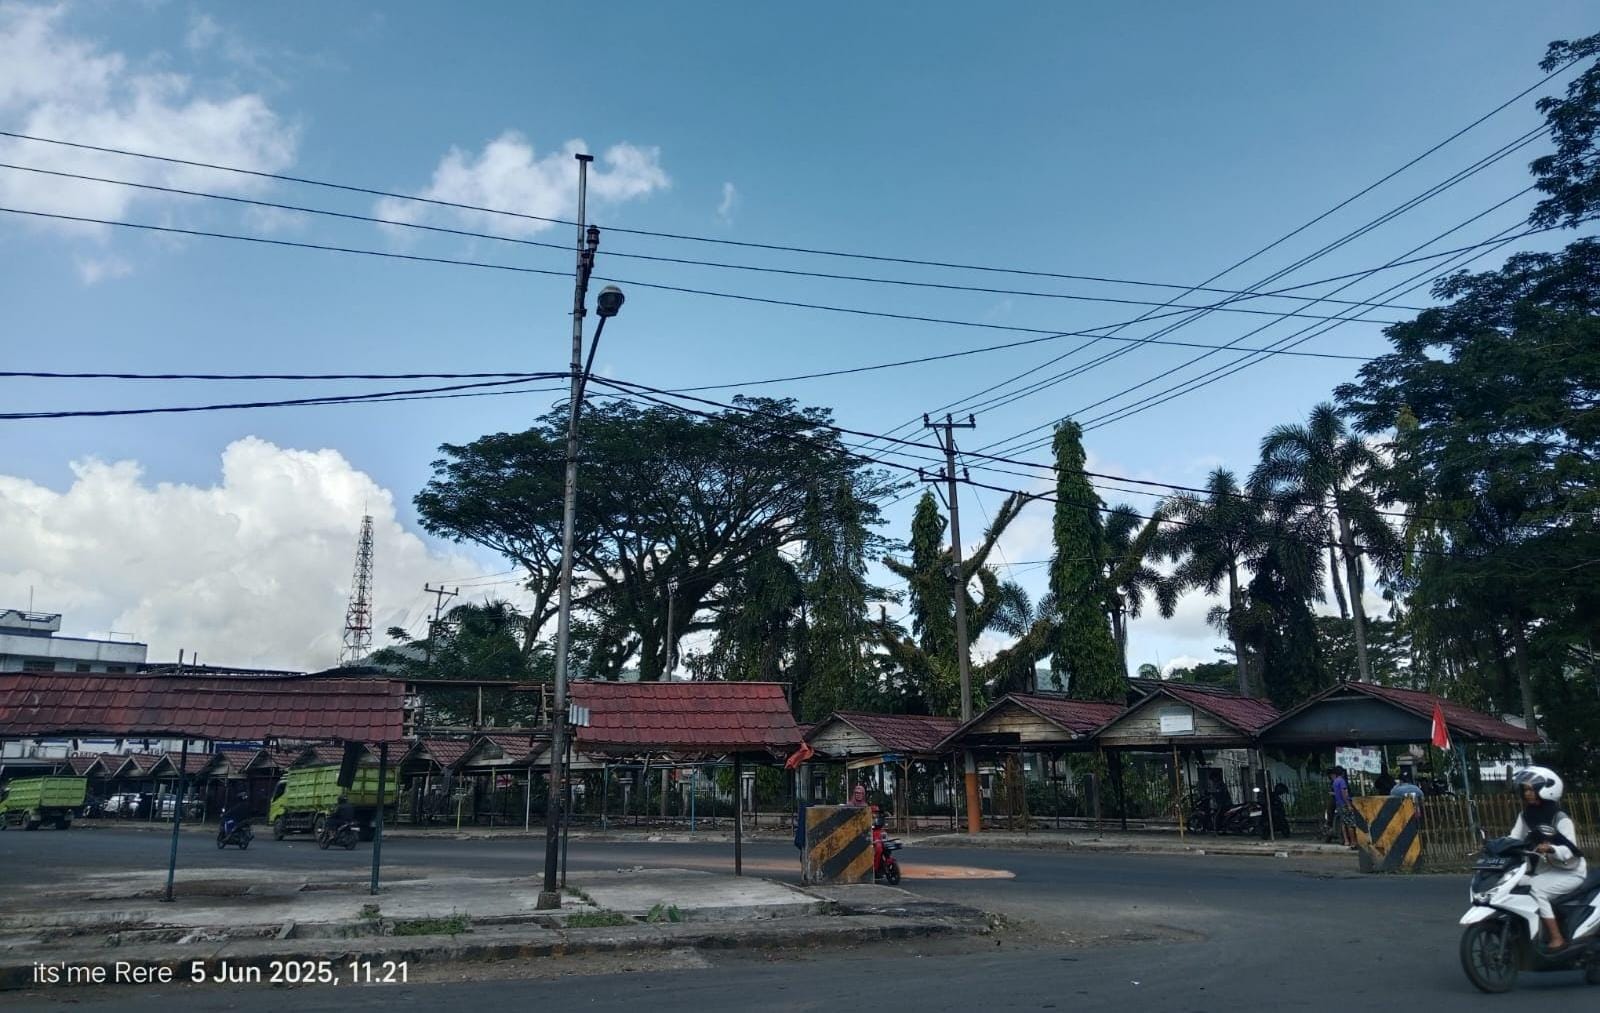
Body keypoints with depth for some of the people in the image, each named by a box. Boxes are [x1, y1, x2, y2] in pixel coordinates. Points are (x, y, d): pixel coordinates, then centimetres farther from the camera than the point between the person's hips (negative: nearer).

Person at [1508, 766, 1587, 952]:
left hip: (1570, 872, -6)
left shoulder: (1560, 819, -16)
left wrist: (1550, 849, -42)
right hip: (1546, 869, 6)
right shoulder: (1525, 815, 2)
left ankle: (1557, 939, -21)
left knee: (1535, 889, -28)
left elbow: (1570, 851, -23)